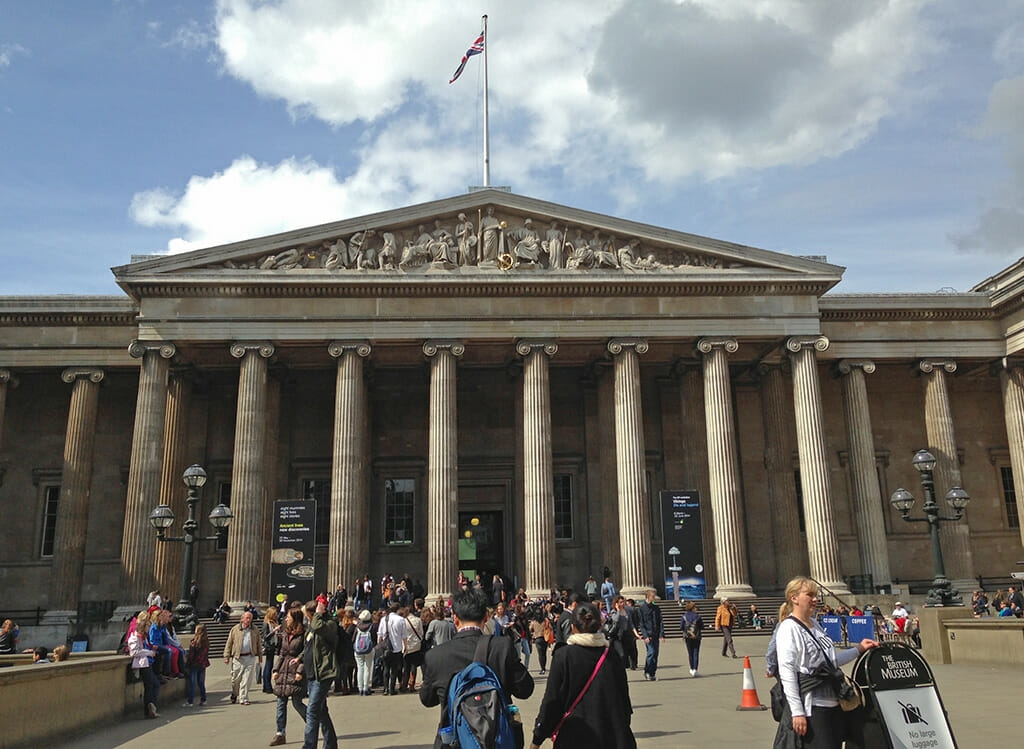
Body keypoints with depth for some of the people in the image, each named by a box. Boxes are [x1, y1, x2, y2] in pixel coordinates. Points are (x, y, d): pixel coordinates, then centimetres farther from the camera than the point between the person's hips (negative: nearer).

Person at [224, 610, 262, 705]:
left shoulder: (254, 630, 10)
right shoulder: (235, 629, 3)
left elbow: (258, 644, 18)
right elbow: (229, 643, 4)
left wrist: (260, 656, 18)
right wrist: (227, 656, 0)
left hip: (250, 657, 1)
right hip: (237, 658, -1)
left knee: (246, 679, -3)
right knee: (235, 679, 5)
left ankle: (243, 698, 3)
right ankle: (234, 695, 30)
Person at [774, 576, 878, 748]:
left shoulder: (815, 624, 15)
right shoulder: (788, 628, -13)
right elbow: (787, 672, -18)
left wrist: (858, 649, 16)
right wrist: (797, 712, -21)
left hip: (833, 704, 9)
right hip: (810, 708, -9)